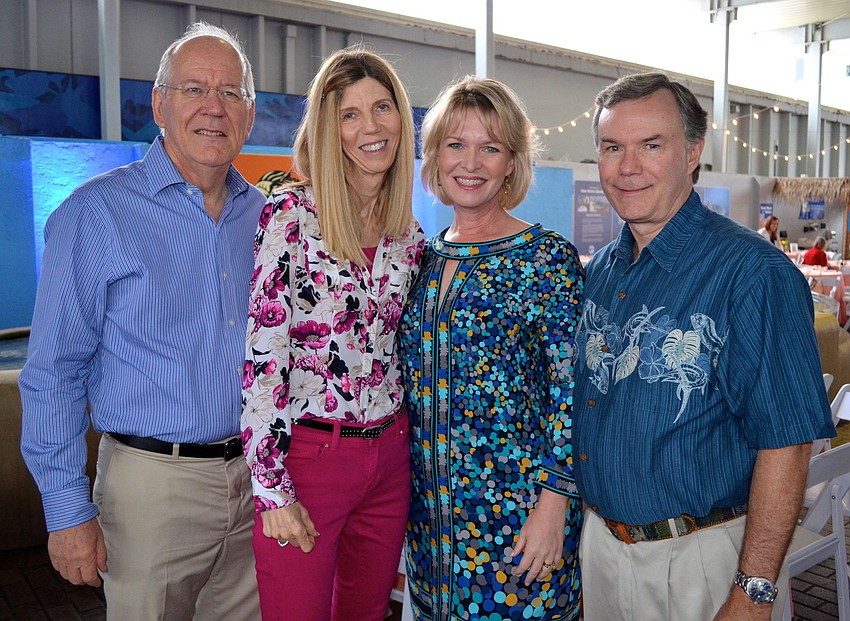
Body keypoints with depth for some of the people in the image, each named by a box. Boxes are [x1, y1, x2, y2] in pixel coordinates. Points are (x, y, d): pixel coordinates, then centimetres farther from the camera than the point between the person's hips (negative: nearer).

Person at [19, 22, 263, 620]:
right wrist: (68, 509, -10)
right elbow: (55, 373, -9)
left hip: (257, 479, 5)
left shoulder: (265, 215, 6)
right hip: (154, 482, -4)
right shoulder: (97, 212, -8)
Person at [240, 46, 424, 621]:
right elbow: (261, 355, -14)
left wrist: (406, 447, 14)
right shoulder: (291, 214, -12)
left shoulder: (410, 235, 6)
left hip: (389, 458, 6)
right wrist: (273, 489, -15)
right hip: (307, 456, -5)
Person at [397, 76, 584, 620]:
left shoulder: (547, 257, -10)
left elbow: (571, 391, -12)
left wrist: (553, 504, -16)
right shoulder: (427, 258, 6)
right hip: (431, 506, 5)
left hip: (517, 510, -5)